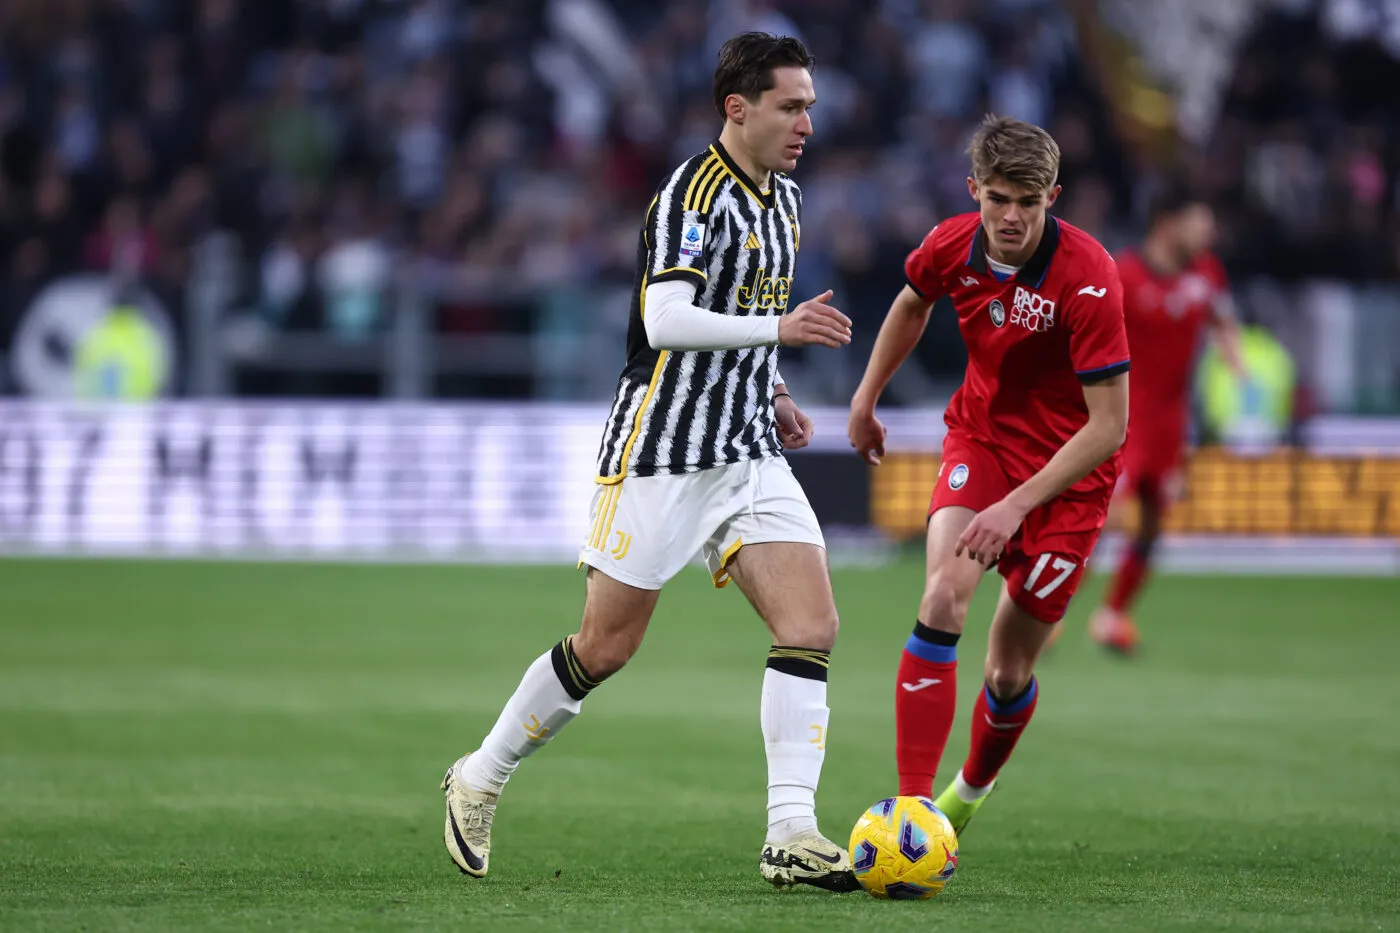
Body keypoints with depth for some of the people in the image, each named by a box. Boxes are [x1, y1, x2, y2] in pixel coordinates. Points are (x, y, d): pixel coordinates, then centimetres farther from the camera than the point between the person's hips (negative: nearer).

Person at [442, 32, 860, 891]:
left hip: (750, 456, 7)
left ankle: (792, 836, -12)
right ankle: (480, 781, 22)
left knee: (812, 626, -9)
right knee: (606, 647, 0)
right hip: (662, 454, -7)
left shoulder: (784, 200, 12)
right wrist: (779, 329, -34)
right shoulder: (694, 194, -15)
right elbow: (665, 320, -28)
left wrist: (771, 392, 14)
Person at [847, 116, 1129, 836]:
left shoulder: (1087, 277, -27)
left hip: (1067, 470, -3)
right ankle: (912, 804, -26)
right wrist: (866, 398, 20)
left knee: (1009, 673, 3)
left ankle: (971, 789, 36)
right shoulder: (952, 247, -12)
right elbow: (912, 302, 16)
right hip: (980, 436, 3)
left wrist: (1018, 504, -31)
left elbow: (1108, 426, -26)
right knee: (943, 601, -24)